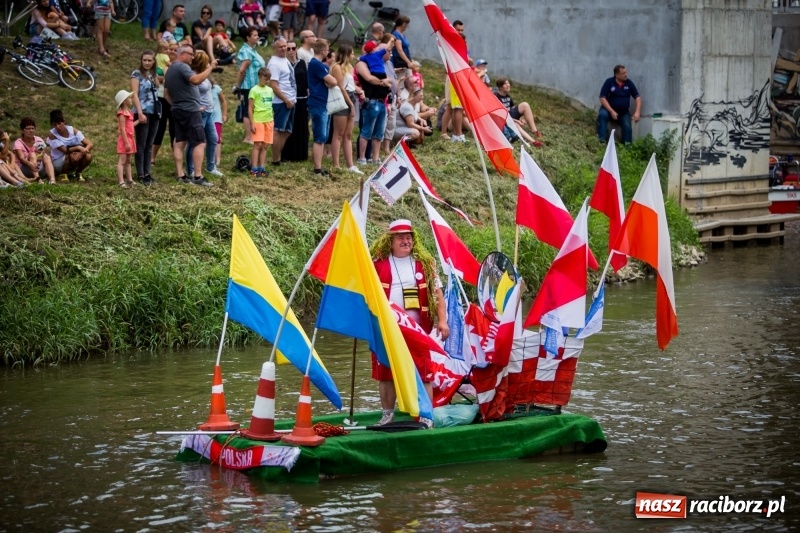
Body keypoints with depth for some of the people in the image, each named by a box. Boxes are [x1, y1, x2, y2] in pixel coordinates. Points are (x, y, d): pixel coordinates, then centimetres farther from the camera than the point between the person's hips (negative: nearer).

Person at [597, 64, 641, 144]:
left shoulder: (629, 83, -1)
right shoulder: (609, 82, -10)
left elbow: (637, 97, 1)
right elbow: (602, 98, -14)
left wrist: (637, 112, -13)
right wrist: (612, 111, -24)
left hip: (624, 112, 3)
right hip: (609, 109, -3)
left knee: (627, 127, -18)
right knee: (602, 114, -32)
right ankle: (601, 140, -32)